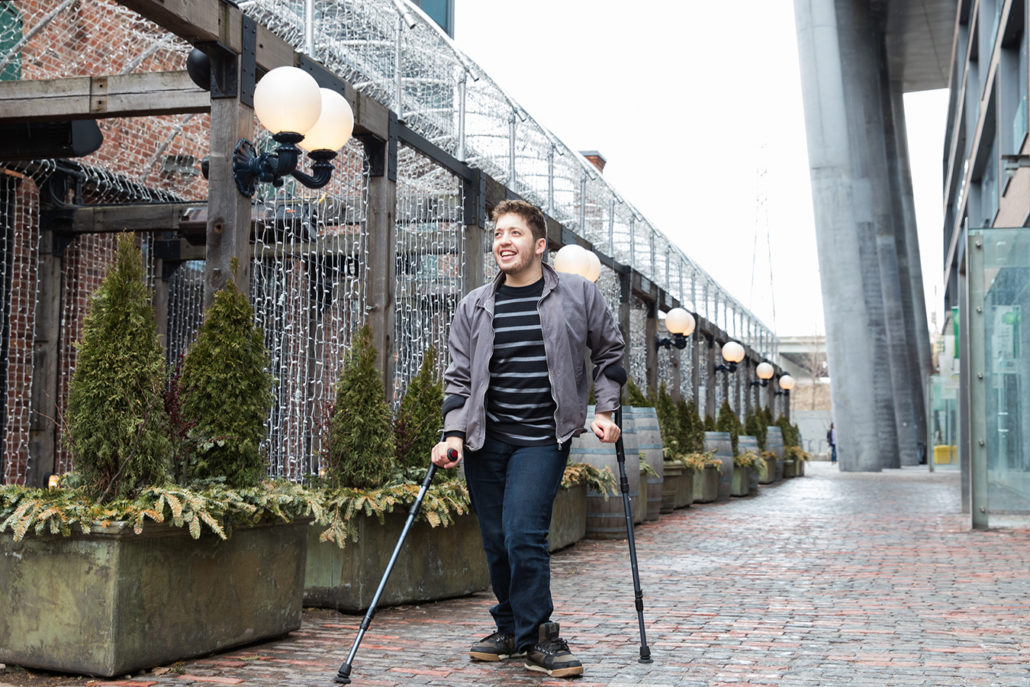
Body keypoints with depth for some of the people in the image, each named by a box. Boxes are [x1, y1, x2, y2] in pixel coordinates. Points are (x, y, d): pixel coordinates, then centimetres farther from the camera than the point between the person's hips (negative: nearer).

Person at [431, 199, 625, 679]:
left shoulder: (579, 295, 1)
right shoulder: (474, 307, 6)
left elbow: (610, 353, 14)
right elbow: (459, 377, 8)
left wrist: (605, 411, 5)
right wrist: (453, 434, -4)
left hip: (543, 437, -3)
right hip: (485, 438, 3)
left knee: (523, 534, -15)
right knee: (496, 541, 7)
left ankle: (536, 636, -1)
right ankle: (509, 629, 24)